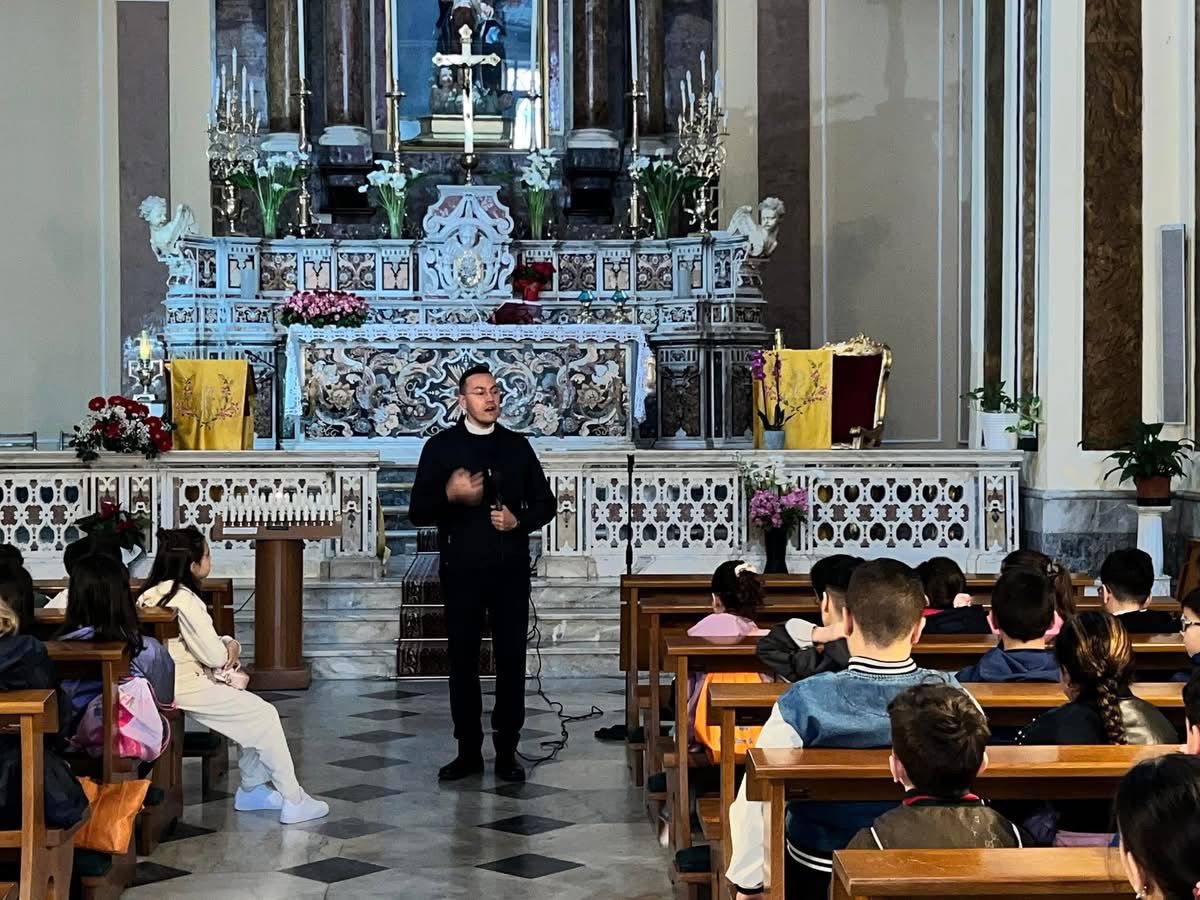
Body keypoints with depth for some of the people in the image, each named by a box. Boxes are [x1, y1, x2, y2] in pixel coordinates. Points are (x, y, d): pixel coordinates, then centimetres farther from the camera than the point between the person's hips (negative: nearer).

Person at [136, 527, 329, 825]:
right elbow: (214, 656, -19)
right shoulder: (184, 601, -23)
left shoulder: (152, 594, 8)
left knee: (254, 713, 19)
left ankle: (252, 789, 23)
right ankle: (293, 801, 4)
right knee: (265, 716, 0)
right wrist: (228, 648, 3)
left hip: (165, 684, 10)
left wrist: (227, 644, 0)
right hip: (187, 689, -10)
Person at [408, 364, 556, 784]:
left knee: (511, 660, 1)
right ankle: (468, 750, 12)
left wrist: (519, 521, -6)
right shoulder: (441, 447, 3)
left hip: (511, 571, 1)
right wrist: (450, 495, -19)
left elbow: (545, 504, 14)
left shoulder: (517, 446, 9)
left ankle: (506, 751, 9)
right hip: (462, 571, -1)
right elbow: (418, 512, 0)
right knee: (463, 661, 3)